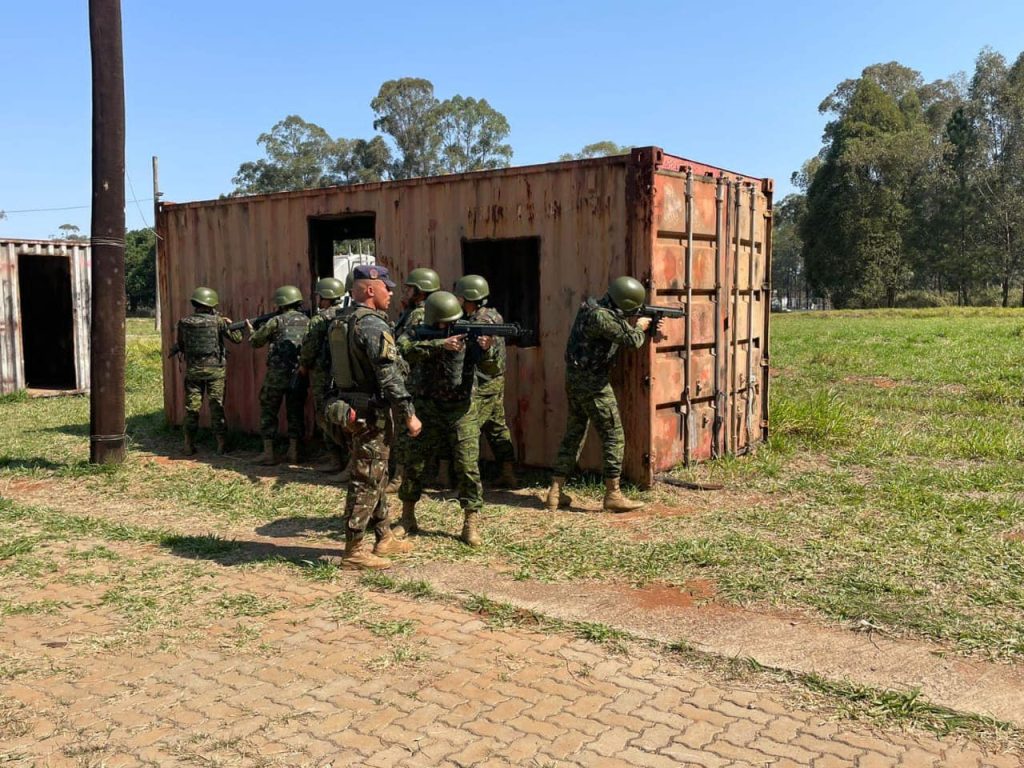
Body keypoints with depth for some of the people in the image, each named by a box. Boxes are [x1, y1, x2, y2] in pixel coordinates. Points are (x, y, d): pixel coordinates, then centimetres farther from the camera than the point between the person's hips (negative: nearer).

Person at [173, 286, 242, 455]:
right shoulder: (218, 321, -8)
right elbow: (237, 338, -2)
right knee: (216, 407, 4)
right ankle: (222, 444, 6)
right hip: (215, 369, -2)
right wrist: (229, 322, 12)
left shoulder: (184, 323, -2)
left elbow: (181, 346, 6)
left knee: (191, 407, 8)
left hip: (193, 370, 2)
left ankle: (189, 445, 12)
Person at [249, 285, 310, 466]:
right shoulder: (307, 321, 9)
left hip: (276, 374, -4)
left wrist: (251, 329, 26)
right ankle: (293, 452, 12)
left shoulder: (276, 321, -4)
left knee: (268, 412, 8)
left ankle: (268, 453, 6)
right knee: (296, 413, 13)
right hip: (299, 374, 4)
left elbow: (256, 342, 6)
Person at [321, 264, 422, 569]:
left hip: (348, 406, 9)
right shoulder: (373, 326, -18)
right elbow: (389, 376, -21)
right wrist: (408, 414, -17)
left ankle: (384, 538, 29)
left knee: (377, 476, 18)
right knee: (367, 481, -3)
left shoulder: (340, 323, 11)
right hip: (371, 412, -9)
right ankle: (354, 552, 3)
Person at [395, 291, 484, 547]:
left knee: (468, 467, -4)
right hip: (429, 410, 0)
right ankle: (408, 518, 21)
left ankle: (470, 525, 6)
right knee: (415, 464, 4)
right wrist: (441, 344, -36)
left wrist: (485, 348, -32)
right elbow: (405, 348, -27)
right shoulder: (420, 335, -4)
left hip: (462, 411, 0)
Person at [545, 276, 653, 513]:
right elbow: (632, 340, -18)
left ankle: (556, 492, 15)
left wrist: (634, 326, 6)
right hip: (592, 383, -10)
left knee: (573, 436, 13)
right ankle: (613, 495, 4)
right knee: (614, 437, 0)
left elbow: (620, 329, 20)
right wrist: (640, 327, 2)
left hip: (574, 379, 10)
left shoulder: (592, 308, 9)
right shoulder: (601, 317, -20)